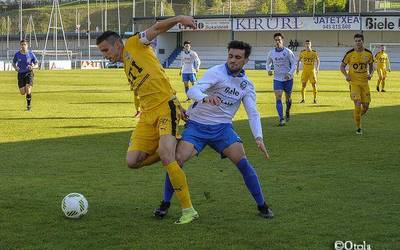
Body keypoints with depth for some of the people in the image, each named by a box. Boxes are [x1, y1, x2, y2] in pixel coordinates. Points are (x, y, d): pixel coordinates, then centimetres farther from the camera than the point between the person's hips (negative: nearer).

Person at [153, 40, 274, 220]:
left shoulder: (247, 85, 4)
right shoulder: (216, 72, -12)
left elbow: (253, 113, 1)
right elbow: (193, 91, -25)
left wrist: (258, 138, -15)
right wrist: (205, 98, -49)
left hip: (222, 127, 3)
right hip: (197, 124, -3)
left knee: (242, 162, -14)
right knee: (178, 159, -19)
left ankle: (262, 205, 1)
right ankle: (165, 204, 2)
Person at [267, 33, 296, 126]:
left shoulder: (288, 52, -8)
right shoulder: (271, 53, 1)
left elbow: (294, 64, -6)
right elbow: (268, 63, 17)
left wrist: (290, 74, -21)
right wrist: (269, 70, -5)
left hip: (288, 79, -1)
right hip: (277, 79, 1)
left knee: (288, 98, 11)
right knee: (278, 98, -13)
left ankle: (287, 112, 42)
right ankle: (281, 119, -17)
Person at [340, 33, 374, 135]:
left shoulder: (368, 53, 1)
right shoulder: (350, 53, -6)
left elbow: (371, 66, 16)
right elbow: (342, 66, 4)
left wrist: (370, 74, -4)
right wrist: (346, 75, -13)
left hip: (364, 82, 3)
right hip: (354, 82, -3)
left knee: (366, 106, 1)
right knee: (358, 104, -14)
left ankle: (356, 116, 34)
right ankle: (358, 128, -1)